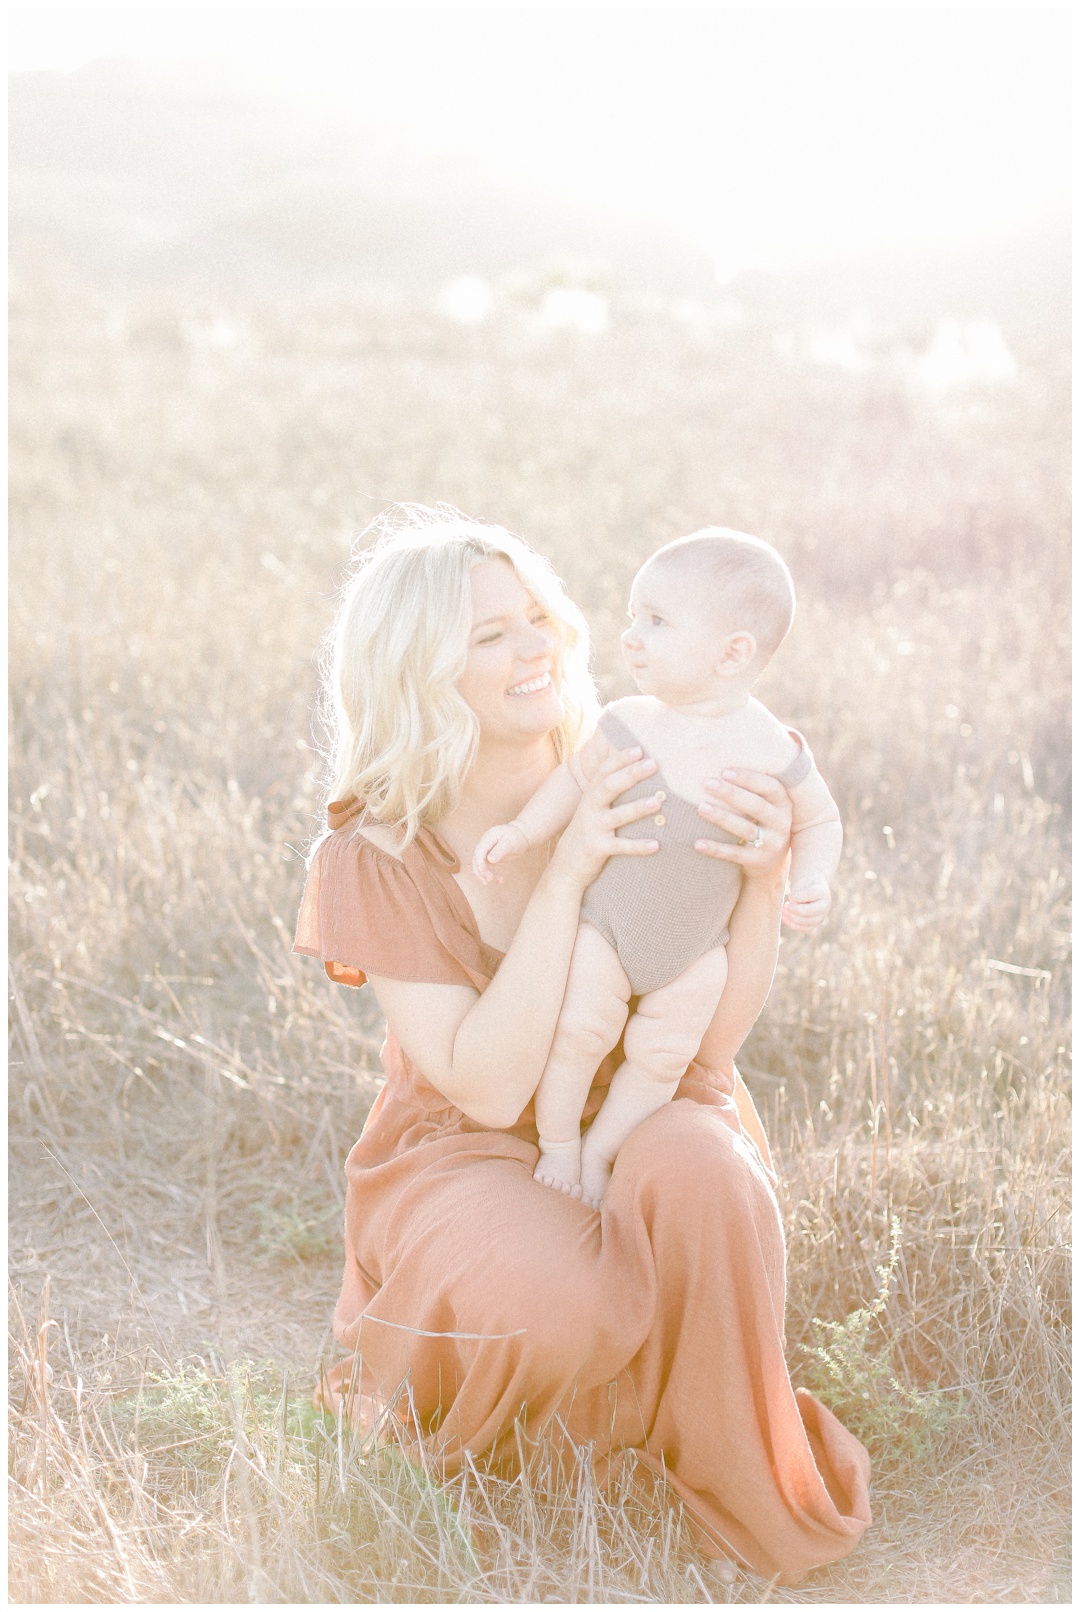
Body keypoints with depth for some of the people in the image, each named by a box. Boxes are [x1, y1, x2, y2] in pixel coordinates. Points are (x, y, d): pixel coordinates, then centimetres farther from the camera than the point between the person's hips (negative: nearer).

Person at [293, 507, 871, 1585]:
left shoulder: (629, 784, -9)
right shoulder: (378, 859, -14)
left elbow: (714, 1036, -10)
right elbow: (488, 1085, -23)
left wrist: (765, 881, -27)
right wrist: (566, 874, -30)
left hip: (641, 1117, 2)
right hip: (468, 1153, -2)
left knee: (692, 1168, -35)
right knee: (556, 1303, -35)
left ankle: (738, 1489, -9)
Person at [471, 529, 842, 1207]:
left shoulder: (774, 753, -17)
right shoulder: (627, 723, -13)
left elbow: (819, 821, -2)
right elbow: (576, 778, 4)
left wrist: (812, 883, -19)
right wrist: (519, 832, -7)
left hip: (696, 949, 0)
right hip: (601, 923, 0)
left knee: (661, 1056, 2)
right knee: (580, 1028, -11)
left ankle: (599, 1151, 25)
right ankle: (557, 1147, 13)